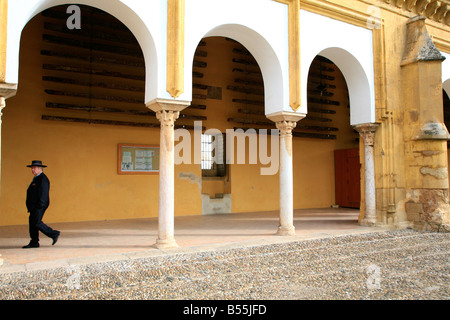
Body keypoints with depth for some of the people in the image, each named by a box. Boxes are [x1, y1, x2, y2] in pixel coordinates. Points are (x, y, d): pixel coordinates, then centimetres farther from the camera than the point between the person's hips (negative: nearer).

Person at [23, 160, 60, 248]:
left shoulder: (43, 179, -14)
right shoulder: (36, 178, 18)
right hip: (34, 206, 10)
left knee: (37, 222, -10)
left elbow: (43, 193, -21)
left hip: (39, 205, -10)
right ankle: (34, 243, 13)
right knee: (32, 221, 9)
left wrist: (39, 205, -25)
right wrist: (31, 206, 20)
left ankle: (54, 234, -2)